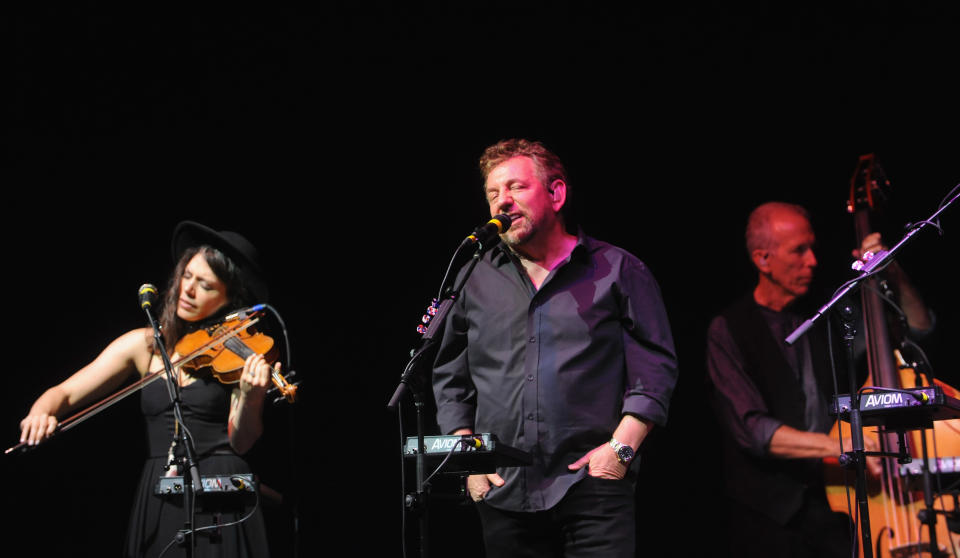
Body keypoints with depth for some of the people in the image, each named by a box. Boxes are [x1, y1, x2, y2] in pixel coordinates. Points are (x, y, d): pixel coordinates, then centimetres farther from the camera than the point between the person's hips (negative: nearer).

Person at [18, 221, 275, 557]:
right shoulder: (144, 345, 7)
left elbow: (240, 441, -9)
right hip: (159, 502, 3)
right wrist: (41, 411, -17)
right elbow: (66, 392, 5)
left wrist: (251, 398, -29)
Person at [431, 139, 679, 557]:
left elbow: (656, 368, 2)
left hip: (593, 486, -3)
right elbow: (449, 378, 17)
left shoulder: (617, 270, 5)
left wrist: (620, 448, -8)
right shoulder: (474, 279, 13)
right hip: (503, 493, 3)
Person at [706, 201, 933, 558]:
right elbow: (752, 429, -16)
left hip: (836, 500, 3)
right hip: (771, 514, -3)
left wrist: (896, 276, 2)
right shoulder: (729, 331, -3)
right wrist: (838, 445, -27)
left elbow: (918, 329, 20)